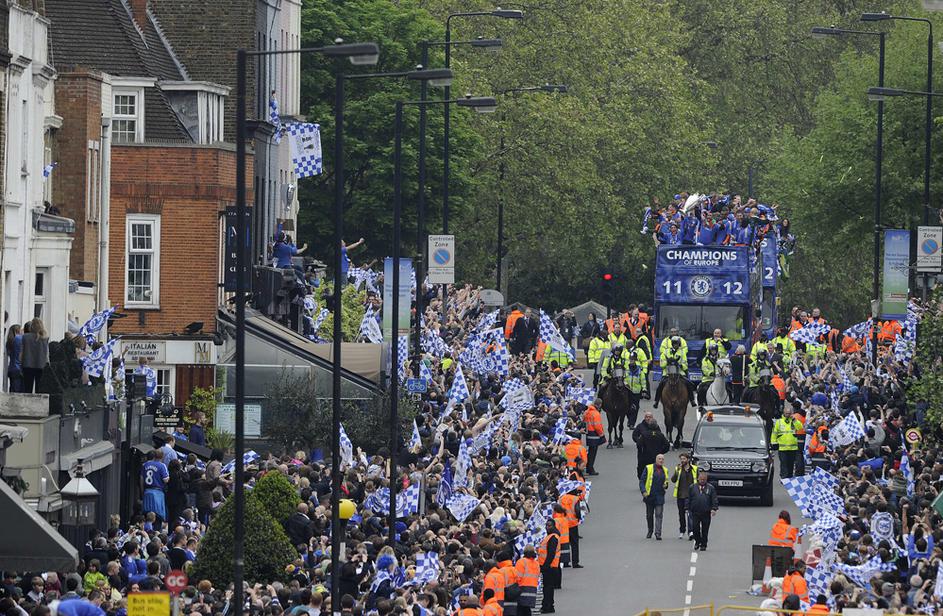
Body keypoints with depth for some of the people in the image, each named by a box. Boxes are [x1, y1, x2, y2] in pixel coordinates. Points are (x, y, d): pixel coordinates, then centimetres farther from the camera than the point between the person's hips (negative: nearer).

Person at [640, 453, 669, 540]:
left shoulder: (665, 470, 10)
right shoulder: (648, 468, -2)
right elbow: (642, 481, -3)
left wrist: (666, 485, 1)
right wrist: (643, 491, -16)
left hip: (660, 496, 1)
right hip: (650, 496, -1)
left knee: (659, 515, -9)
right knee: (649, 515, 10)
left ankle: (658, 533, -12)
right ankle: (650, 531, 28)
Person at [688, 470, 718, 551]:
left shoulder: (711, 488, 5)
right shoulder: (693, 487, 8)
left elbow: (714, 499, 3)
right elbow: (688, 499, 10)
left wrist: (714, 509, -9)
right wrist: (688, 509, 4)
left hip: (706, 513, -1)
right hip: (695, 512, 1)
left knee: (705, 530, 3)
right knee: (695, 528, -2)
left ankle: (703, 544, 12)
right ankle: (697, 541, 18)